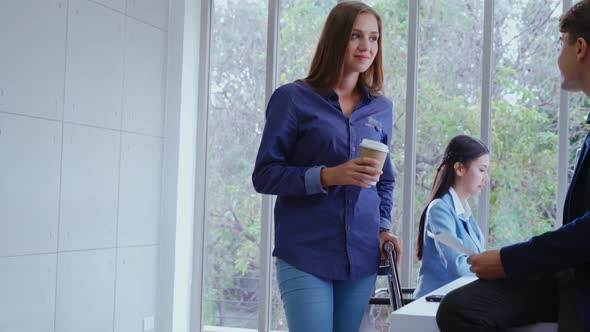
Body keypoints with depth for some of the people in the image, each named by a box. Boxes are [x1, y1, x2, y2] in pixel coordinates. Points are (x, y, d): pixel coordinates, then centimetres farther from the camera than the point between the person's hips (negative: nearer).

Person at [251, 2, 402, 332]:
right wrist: (328, 176, -18)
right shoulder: (293, 98, -2)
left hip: (362, 255, 4)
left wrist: (384, 227, 3)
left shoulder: (381, 107, 11)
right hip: (305, 254, -4)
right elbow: (265, 175, -5)